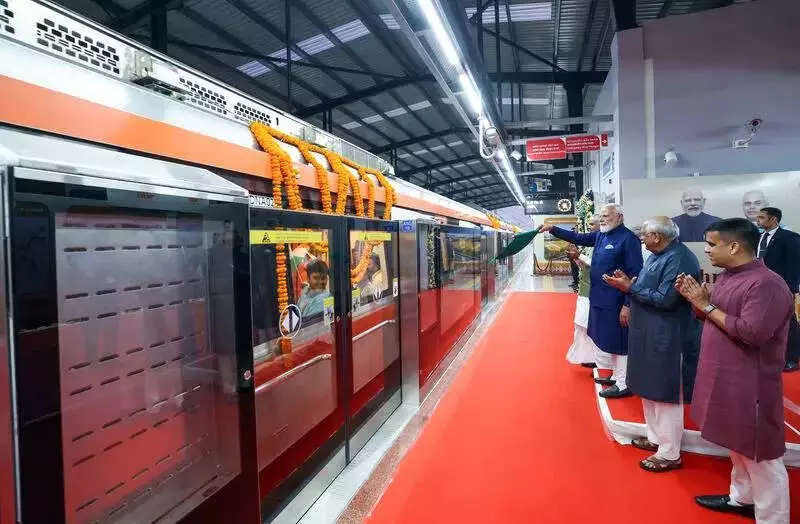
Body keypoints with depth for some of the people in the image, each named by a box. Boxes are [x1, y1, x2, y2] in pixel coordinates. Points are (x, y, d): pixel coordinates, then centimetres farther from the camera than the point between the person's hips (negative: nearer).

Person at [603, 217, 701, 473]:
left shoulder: (679, 259, -21)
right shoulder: (659, 255, 9)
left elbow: (665, 299, -26)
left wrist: (630, 288, -18)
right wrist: (629, 283, -2)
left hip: (667, 340, -10)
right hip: (648, 334, 10)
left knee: (665, 395, 2)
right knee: (650, 390, 20)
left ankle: (670, 454, 16)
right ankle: (656, 438, 37)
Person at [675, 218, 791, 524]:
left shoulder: (766, 284, -22)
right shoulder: (728, 276, 7)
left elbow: (751, 333, -28)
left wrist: (707, 305, -21)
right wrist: (695, 298, -3)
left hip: (750, 386, -9)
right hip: (725, 378, 9)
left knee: (760, 453, 4)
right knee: (738, 446, 24)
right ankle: (742, 498, 41)